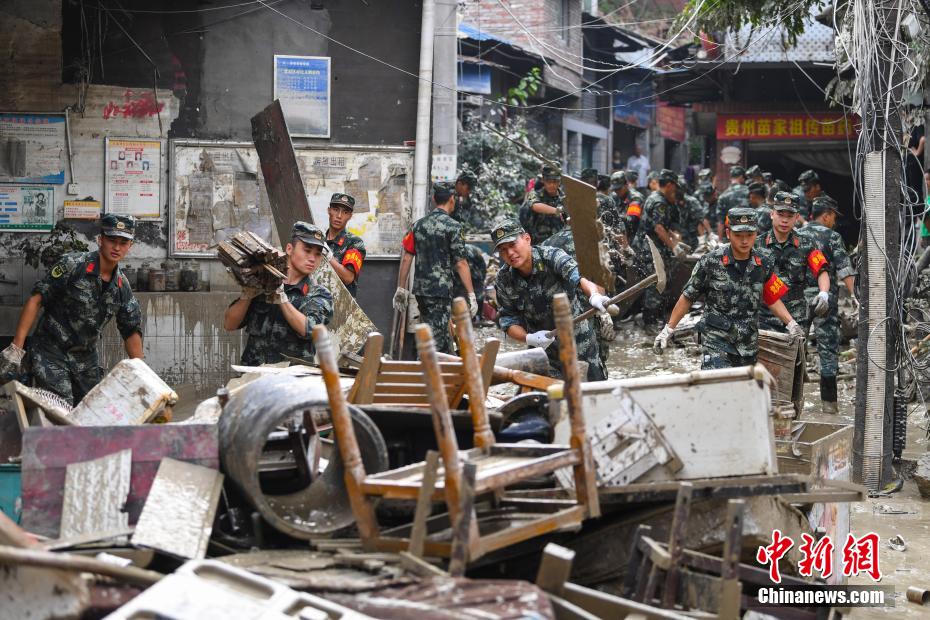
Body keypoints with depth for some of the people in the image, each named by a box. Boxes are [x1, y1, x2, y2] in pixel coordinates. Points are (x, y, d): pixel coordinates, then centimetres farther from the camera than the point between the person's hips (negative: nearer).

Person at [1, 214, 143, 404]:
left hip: (87, 359, 6)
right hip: (51, 354, -6)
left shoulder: (122, 286, 4)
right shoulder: (72, 265, -13)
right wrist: (16, 348, -22)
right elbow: (35, 300, -16)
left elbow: (132, 331, 12)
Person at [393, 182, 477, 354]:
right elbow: (461, 264, -11)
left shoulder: (418, 224, 9)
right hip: (441, 290, -6)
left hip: (420, 289, 6)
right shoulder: (453, 227, -8)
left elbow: (406, 258, 8)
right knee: (437, 337, -5)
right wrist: (471, 294, -7)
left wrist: (401, 289, 14)